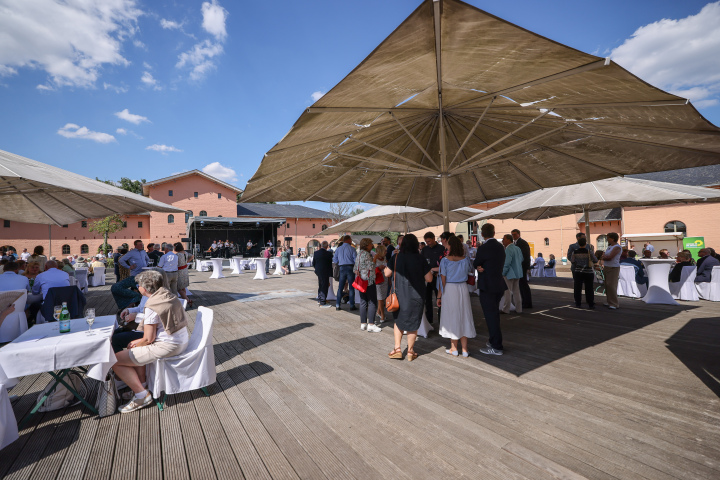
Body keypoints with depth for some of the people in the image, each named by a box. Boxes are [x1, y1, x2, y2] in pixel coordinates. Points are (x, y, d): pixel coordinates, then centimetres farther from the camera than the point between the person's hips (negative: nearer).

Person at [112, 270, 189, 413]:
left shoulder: (152, 306, -20)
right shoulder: (169, 295, 6)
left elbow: (149, 339, -15)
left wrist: (135, 344, 6)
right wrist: (139, 342, 17)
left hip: (167, 346, -10)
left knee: (116, 360, 0)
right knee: (136, 349, 30)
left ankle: (142, 395, 8)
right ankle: (142, 385, 33)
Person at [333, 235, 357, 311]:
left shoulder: (338, 249, 6)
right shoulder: (351, 248, -5)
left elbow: (335, 260, 10)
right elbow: (356, 260, -8)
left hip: (342, 268, 3)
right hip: (350, 267, -3)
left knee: (340, 287, 8)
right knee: (351, 287, 3)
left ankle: (337, 305, 9)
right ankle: (352, 305, 5)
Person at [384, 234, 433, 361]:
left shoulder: (396, 258, -6)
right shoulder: (421, 259, -9)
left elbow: (387, 273, 3)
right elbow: (429, 279, -7)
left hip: (400, 295, 1)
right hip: (417, 296, -1)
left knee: (398, 321, 18)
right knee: (413, 323, 11)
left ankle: (397, 348, 15)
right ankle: (410, 352, 21)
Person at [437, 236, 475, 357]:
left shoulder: (445, 260, -10)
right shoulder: (465, 259, -1)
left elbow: (443, 279, -9)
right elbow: (470, 271, 16)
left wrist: (440, 295, -1)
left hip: (449, 289, -3)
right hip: (463, 288, 3)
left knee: (452, 316, 8)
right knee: (464, 316, 11)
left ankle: (454, 349, 17)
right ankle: (465, 350, 17)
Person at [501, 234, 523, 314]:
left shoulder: (508, 250, -21)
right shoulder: (517, 248, 6)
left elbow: (507, 263, -23)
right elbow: (521, 260, 14)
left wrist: (503, 273, -14)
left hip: (510, 274, -8)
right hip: (517, 273, 8)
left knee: (508, 292, 1)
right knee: (516, 291, 15)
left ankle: (506, 310, 9)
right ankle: (519, 309, 22)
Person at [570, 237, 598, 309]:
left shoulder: (575, 252, -5)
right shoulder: (589, 251, -11)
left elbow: (572, 261, 2)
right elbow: (595, 260, -3)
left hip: (578, 272, 1)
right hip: (588, 272, -1)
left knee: (577, 288, 7)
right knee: (589, 289, 6)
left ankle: (578, 304, 11)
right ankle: (590, 304, 12)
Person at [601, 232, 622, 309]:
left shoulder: (617, 247, -13)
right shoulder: (609, 246, 14)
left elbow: (610, 257, -19)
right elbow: (605, 256, 17)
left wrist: (604, 257, -2)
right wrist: (605, 257, -3)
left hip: (613, 268, -9)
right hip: (607, 268, 9)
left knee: (611, 286, -11)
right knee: (607, 286, 10)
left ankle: (615, 304, -6)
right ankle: (610, 302, 18)